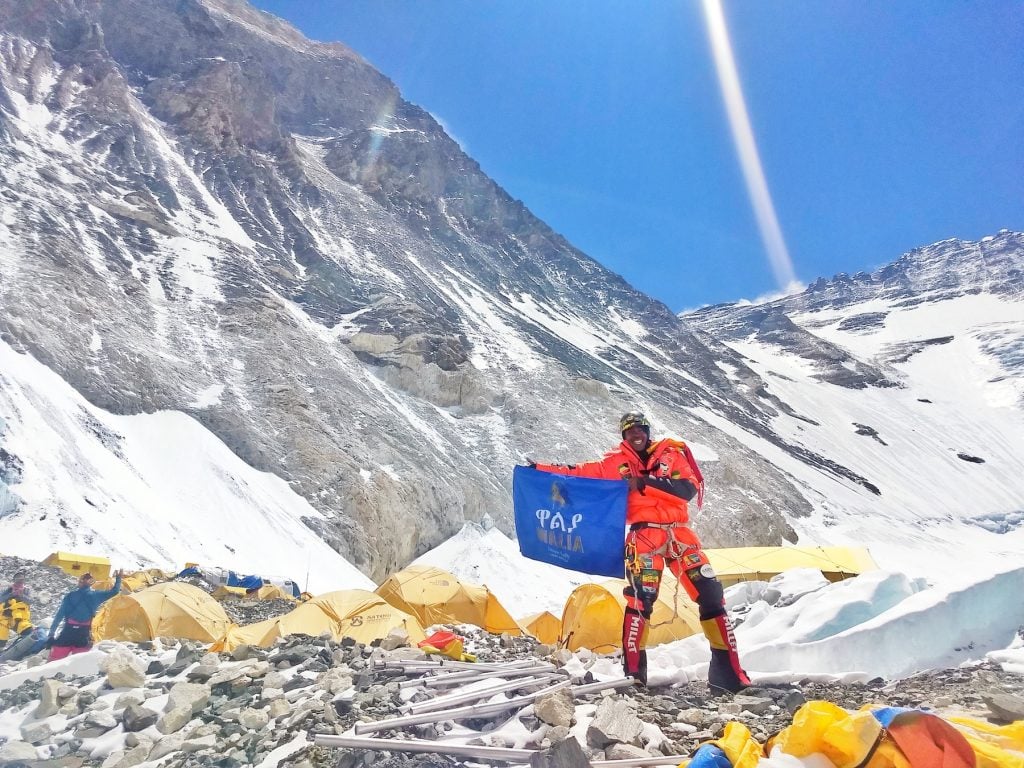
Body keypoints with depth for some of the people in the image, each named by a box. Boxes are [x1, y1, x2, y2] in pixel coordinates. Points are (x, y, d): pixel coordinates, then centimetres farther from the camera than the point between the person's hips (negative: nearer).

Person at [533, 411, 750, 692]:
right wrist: (540, 469, -1)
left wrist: (644, 483, -14)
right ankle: (633, 670, -6)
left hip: (678, 532, 2)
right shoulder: (616, 461, 10)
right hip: (644, 535, -2)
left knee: (711, 595, 0)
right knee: (640, 598, -15)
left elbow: (689, 488, -6)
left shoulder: (672, 452, 8)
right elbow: (581, 472, 7)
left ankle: (727, 669, 10)